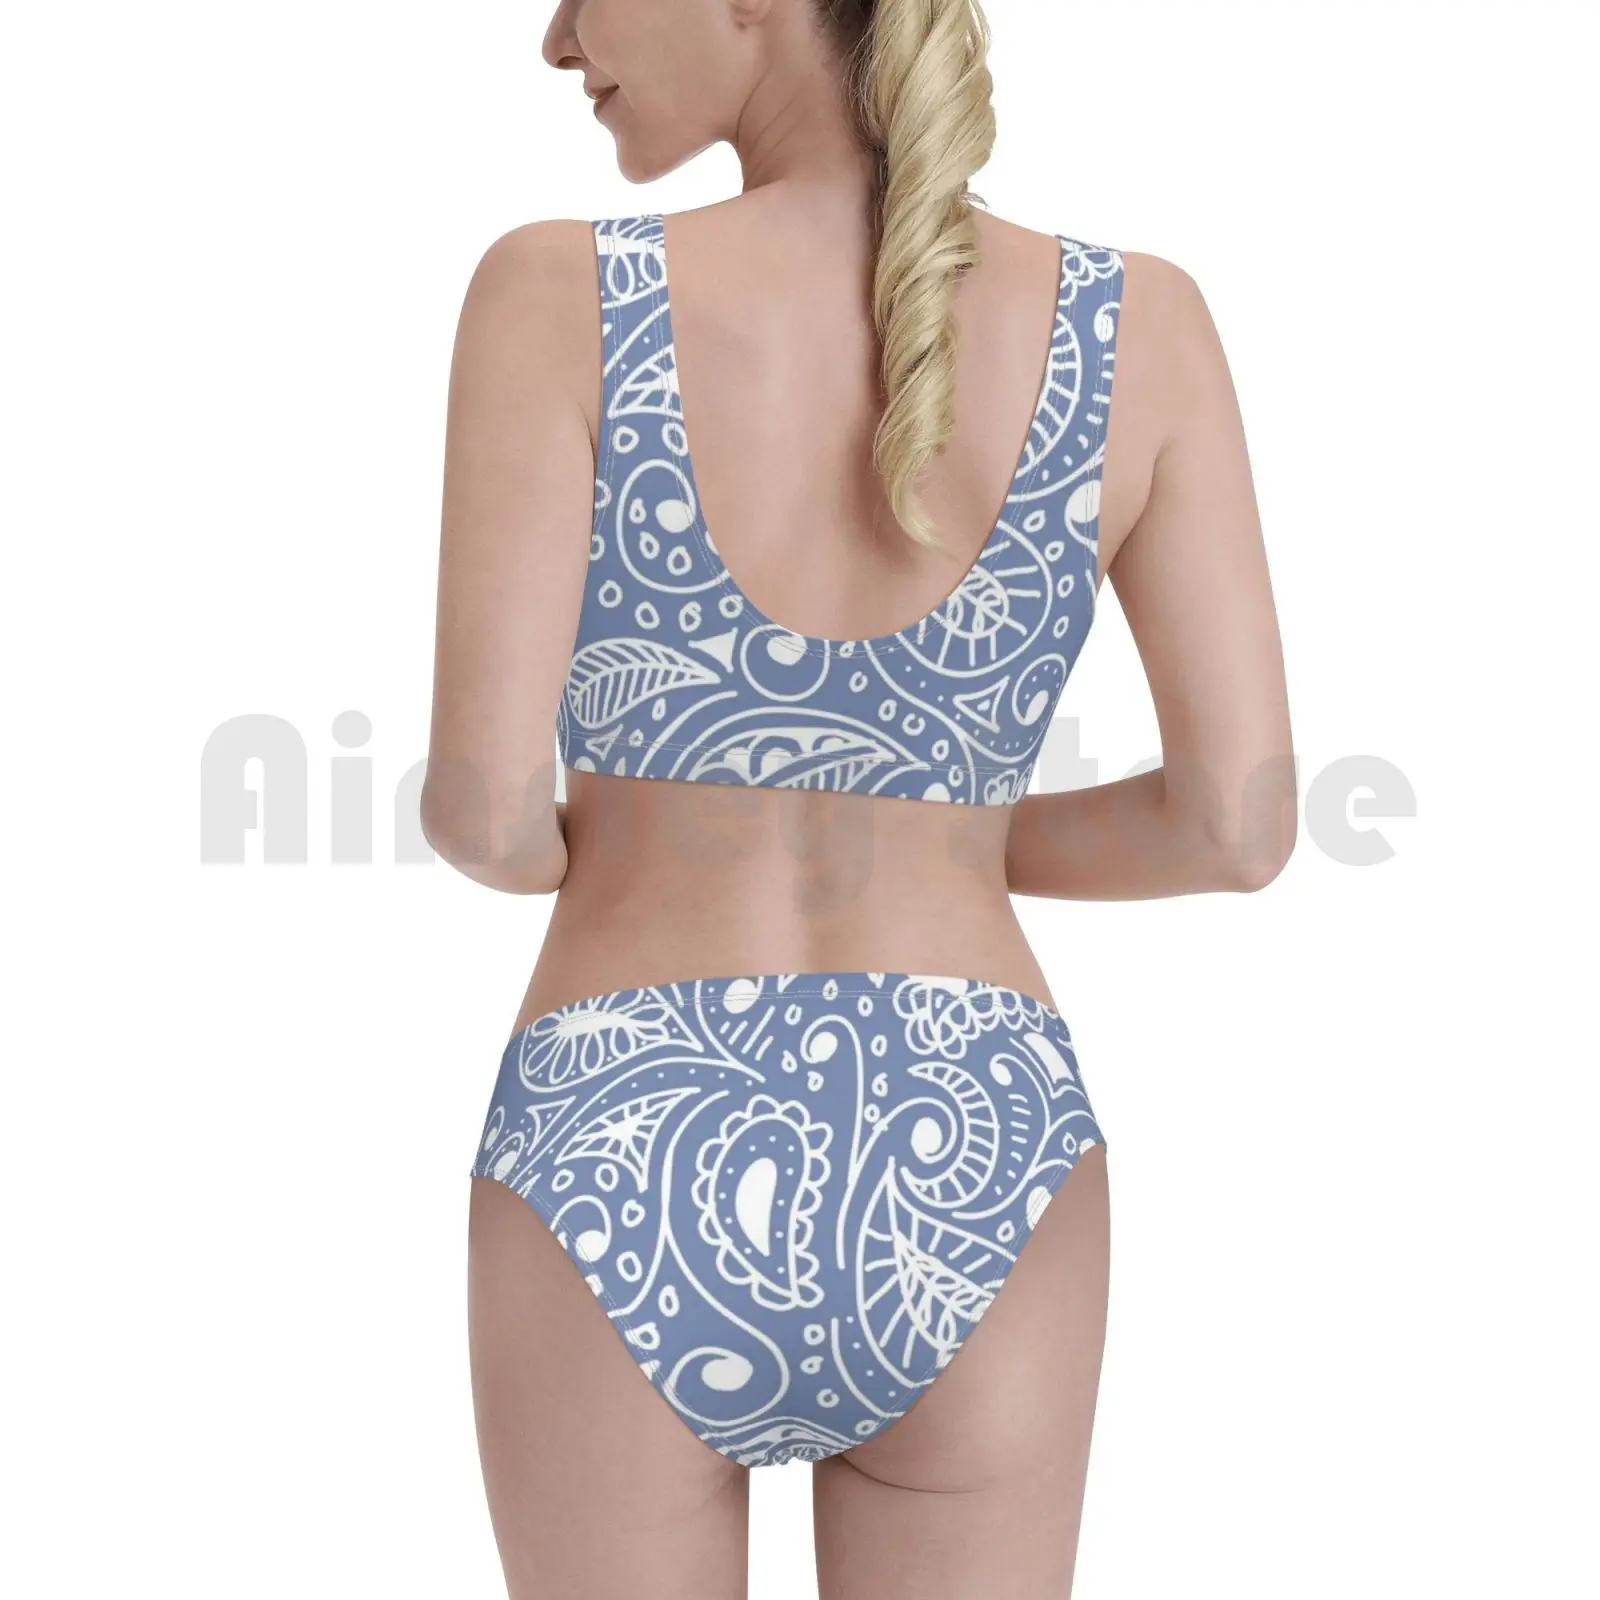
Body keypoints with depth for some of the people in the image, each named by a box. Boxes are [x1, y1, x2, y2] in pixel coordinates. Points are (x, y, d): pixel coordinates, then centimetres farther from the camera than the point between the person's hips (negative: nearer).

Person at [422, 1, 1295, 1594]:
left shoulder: (554, 296, -11)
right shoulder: (1139, 323, -5)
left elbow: (484, 805, -14)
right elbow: (1241, 822, -6)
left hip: (626, 1207, -1)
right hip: (960, 1208, 2)